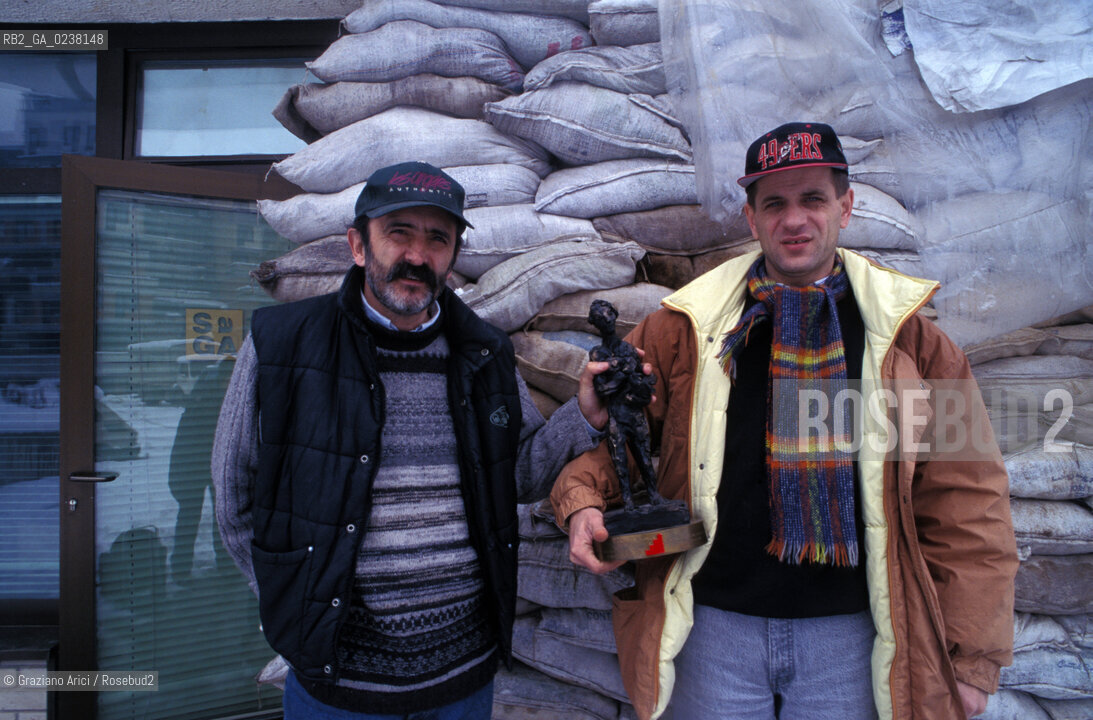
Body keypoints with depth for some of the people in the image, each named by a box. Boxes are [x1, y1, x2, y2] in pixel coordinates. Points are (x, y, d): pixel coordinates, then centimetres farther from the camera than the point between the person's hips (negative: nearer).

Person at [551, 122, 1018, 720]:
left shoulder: (906, 334, 0)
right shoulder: (686, 327, -1)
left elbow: (966, 503, 1)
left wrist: (970, 658, 0)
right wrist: (585, 502, -14)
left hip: (848, 633, 1)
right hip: (714, 623, 0)